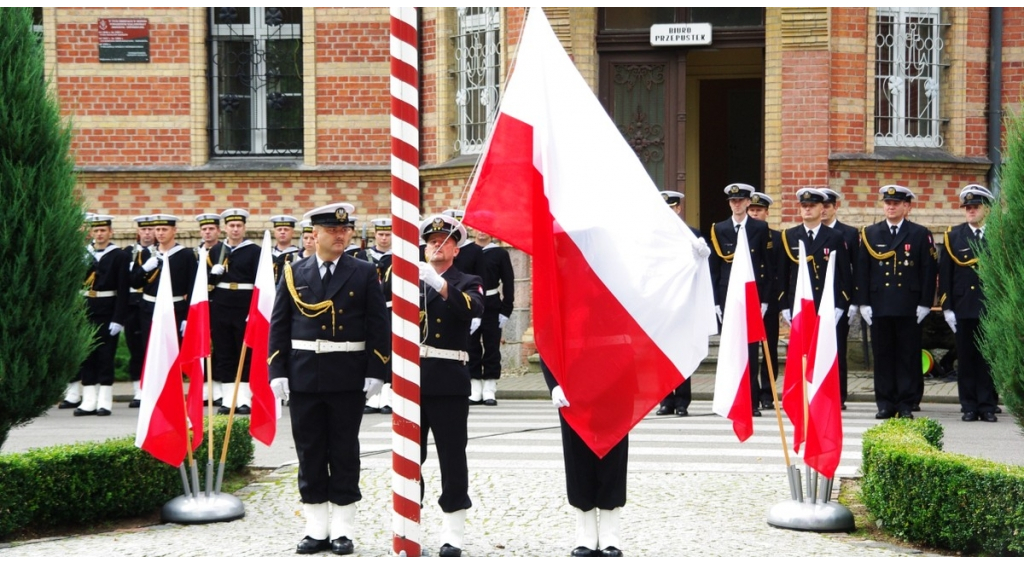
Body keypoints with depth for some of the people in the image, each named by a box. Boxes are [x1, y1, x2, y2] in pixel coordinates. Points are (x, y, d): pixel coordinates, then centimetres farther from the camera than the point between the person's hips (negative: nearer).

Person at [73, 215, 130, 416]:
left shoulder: (119, 255, -2)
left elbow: (123, 290, -7)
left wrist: (118, 318, -13)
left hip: (108, 311, -4)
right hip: (86, 310, 4)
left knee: (106, 355, -1)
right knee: (87, 356, 4)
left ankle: (104, 402, 4)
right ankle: (89, 401, 8)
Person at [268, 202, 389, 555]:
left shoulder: (364, 273, 3)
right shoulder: (294, 274, 6)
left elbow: (378, 326, 1)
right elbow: (278, 325, 5)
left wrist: (376, 372, -6)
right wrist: (277, 373, -3)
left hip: (348, 377, -1)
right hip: (304, 377, 1)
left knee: (345, 453, 4)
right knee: (309, 453, 5)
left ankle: (343, 530, 11)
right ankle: (317, 529, 13)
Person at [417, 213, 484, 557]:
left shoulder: (468, 283, 5)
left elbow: (474, 308, -19)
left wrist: (441, 286, -32)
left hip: (449, 382, -3)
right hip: (411, 378, 3)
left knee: (452, 457, -2)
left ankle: (452, 535, 4)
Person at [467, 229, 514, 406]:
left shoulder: (500, 254, 3)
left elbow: (508, 284, 2)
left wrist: (506, 311, -5)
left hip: (492, 308, -1)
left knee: (491, 348, 1)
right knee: (471, 348, 2)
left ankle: (489, 392, 4)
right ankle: (475, 392, 7)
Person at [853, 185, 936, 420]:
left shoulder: (920, 235, 5)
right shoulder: (869, 234, 10)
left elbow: (928, 272, 2)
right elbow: (862, 270, 7)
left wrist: (925, 304, -5)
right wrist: (863, 303, 0)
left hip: (909, 308, -2)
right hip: (879, 307, 2)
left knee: (909, 356, 1)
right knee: (882, 356, 3)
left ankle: (907, 404, 5)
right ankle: (885, 404, 9)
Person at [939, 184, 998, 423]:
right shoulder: (953, 236, 7)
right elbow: (944, 274, 5)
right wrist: (947, 307, -1)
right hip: (963, 308, 1)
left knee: (988, 358, 1)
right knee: (966, 358, 3)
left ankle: (987, 407, 7)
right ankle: (969, 407, 9)